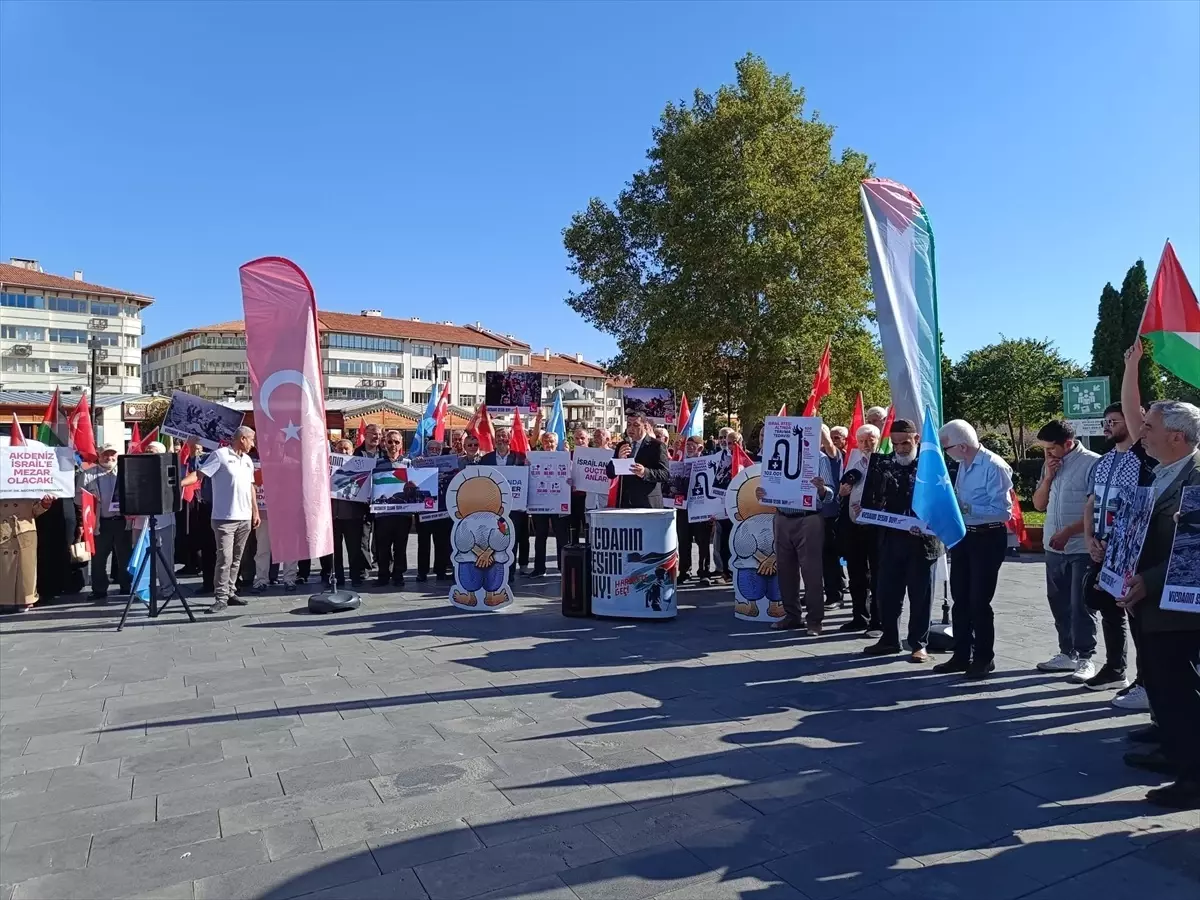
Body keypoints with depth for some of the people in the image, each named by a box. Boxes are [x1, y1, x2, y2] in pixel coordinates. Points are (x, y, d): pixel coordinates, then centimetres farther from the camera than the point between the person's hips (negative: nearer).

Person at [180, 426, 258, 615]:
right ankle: (221, 598, -5)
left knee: (236, 559, 11)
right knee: (225, 558, -9)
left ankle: (229, 592, 19)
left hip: (245, 518, 7)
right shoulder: (220, 455, -6)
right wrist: (180, 483, -28)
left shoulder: (247, 460, 15)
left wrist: (255, 511, 19)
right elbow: (199, 473, -12)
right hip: (225, 518, -7)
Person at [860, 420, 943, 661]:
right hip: (891, 538, 4)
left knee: (920, 595, 6)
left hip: (922, 540, -4)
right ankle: (889, 639, 26)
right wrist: (866, 511, -13)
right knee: (887, 592, 10)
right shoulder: (883, 464, 5)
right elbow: (874, 499, 7)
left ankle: (919, 644, 18)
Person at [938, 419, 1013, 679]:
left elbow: (1002, 511, -24)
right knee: (960, 598, 14)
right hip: (963, 536, 8)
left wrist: (967, 508, -26)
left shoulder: (994, 467, -20)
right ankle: (962, 655, 26)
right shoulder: (963, 465, 5)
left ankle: (984, 658, 19)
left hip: (988, 539, -8)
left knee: (979, 600, 1)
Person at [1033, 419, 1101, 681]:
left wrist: (1068, 532, -17)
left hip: (1082, 548, -7)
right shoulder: (1050, 465, 10)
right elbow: (1039, 504, 11)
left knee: (1080, 605, -2)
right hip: (1054, 548, 7)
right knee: (1059, 603, 14)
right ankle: (1067, 653, 25)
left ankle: (1085, 659, 8)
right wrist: (1048, 478, -3)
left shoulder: (1092, 463, -12)